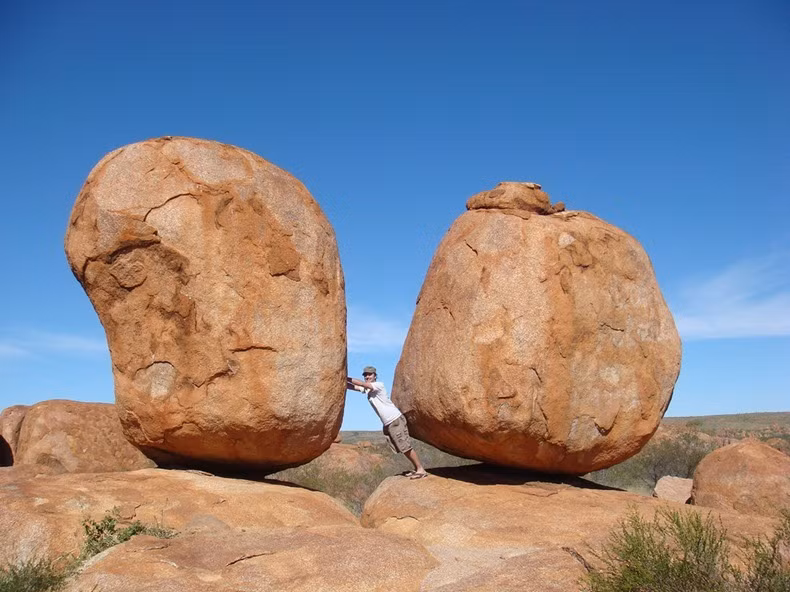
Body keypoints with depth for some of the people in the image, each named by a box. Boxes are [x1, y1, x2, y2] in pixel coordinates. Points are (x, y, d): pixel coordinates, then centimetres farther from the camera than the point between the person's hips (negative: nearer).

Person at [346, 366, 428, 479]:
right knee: (401, 448, 12)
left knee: (405, 446, -7)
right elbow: (352, 387, -1)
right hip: (387, 424, 8)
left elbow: (361, 384, -25)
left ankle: (421, 470, 0)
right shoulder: (366, 388, 10)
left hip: (396, 420, -8)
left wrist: (346, 378, -22)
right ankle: (416, 469, 22)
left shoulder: (379, 385, -12)